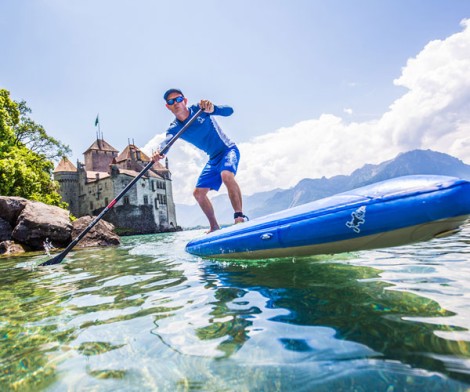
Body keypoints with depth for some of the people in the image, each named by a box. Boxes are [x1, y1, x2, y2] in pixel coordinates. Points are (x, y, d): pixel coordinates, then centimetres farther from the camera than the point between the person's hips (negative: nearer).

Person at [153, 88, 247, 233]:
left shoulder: (199, 109, -14)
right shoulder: (174, 128, -4)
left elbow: (229, 111, -24)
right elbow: (166, 142, -26)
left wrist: (211, 108, -45)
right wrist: (159, 152, -49)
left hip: (228, 150, -6)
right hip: (213, 158, 6)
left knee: (226, 175, -36)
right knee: (198, 193, 4)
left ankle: (240, 217, -32)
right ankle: (214, 227, 18)